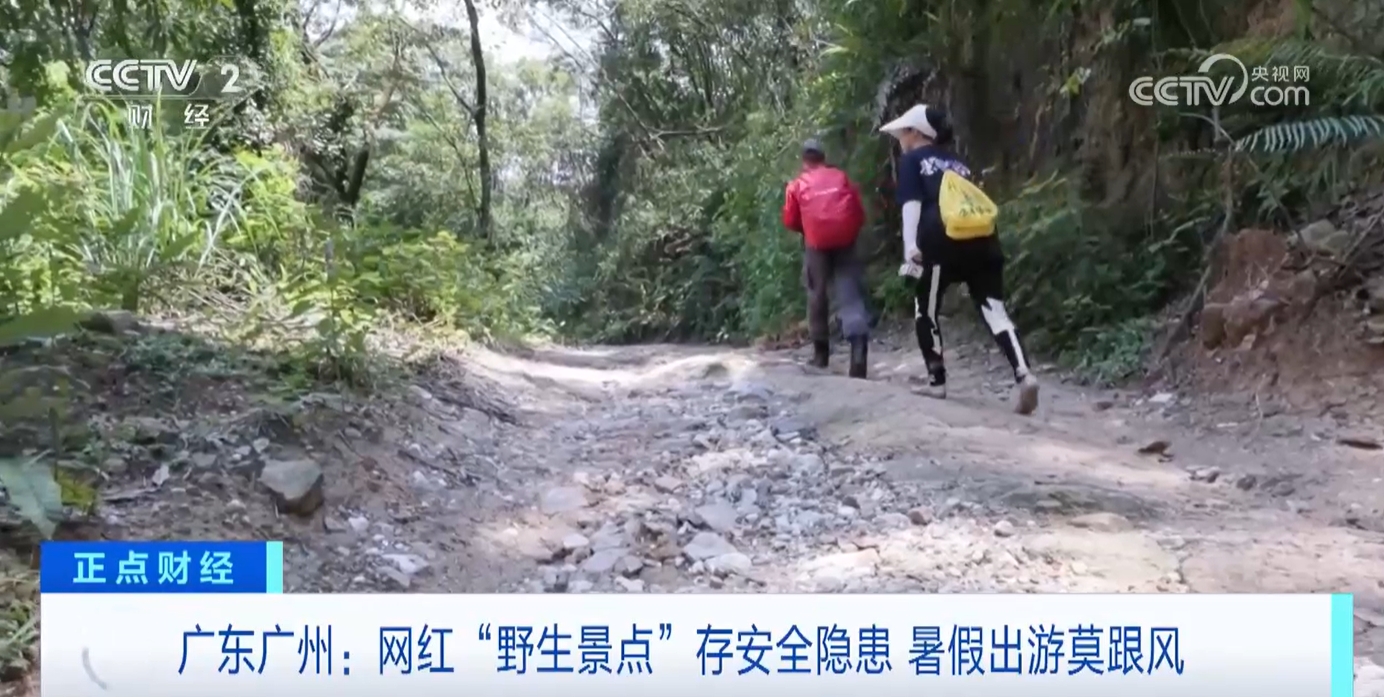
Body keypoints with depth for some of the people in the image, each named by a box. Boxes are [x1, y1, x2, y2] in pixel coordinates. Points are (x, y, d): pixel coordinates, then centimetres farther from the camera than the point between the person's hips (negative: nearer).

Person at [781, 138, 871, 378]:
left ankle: (821, 350, 19)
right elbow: (859, 213, 13)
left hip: (817, 242, -1)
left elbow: (790, 221, 12)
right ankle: (859, 342, -27)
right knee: (850, 294, -5)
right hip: (845, 239, 1)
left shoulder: (797, 185, 12)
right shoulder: (841, 177, 16)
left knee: (817, 293, 14)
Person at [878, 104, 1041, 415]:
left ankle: (937, 381, 15)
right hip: (984, 240, 5)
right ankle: (1025, 376, -19)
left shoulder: (912, 160, 12)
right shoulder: (955, 161, 30)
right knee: (994, 310, -2)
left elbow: (912, 204, -4)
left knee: (925, 310, 12)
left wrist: (911, 247, -15)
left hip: (943, 242, -5)